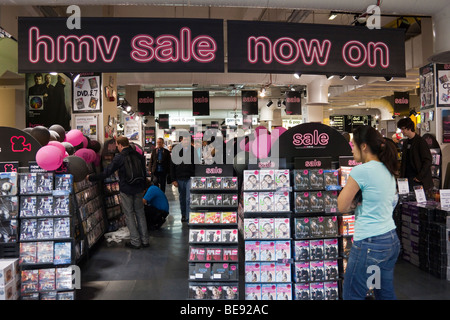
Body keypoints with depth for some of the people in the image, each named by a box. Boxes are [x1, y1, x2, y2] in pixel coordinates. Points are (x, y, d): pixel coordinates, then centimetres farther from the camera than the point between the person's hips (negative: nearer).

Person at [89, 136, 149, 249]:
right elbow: (144, 172, 14)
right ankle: (144, 240, 17)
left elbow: (106, 172, -11)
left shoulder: (119, 157, -13)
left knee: (129, 214, 4)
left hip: (126, 190, -5)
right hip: (138, 189, 5)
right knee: (140, 213, 13)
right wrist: (143, 187, 25)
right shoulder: (138, 155, 5)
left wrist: (91, 177, 0)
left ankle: (135, 241, 7)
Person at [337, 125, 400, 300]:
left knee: (351, 296, 4)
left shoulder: (360, 171, -17)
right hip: (392, 240, 9)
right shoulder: (388, 170, 10)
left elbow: (342, 207, -11)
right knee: (386, 294, 20)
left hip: (370, 245, -9)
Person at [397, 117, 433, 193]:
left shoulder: (420, 141, -8)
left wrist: (419, 177, -14)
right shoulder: (405, 143, 15)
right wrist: (401, 176, 10)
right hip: (406, 178, 6)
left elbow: (428, 160, -11)